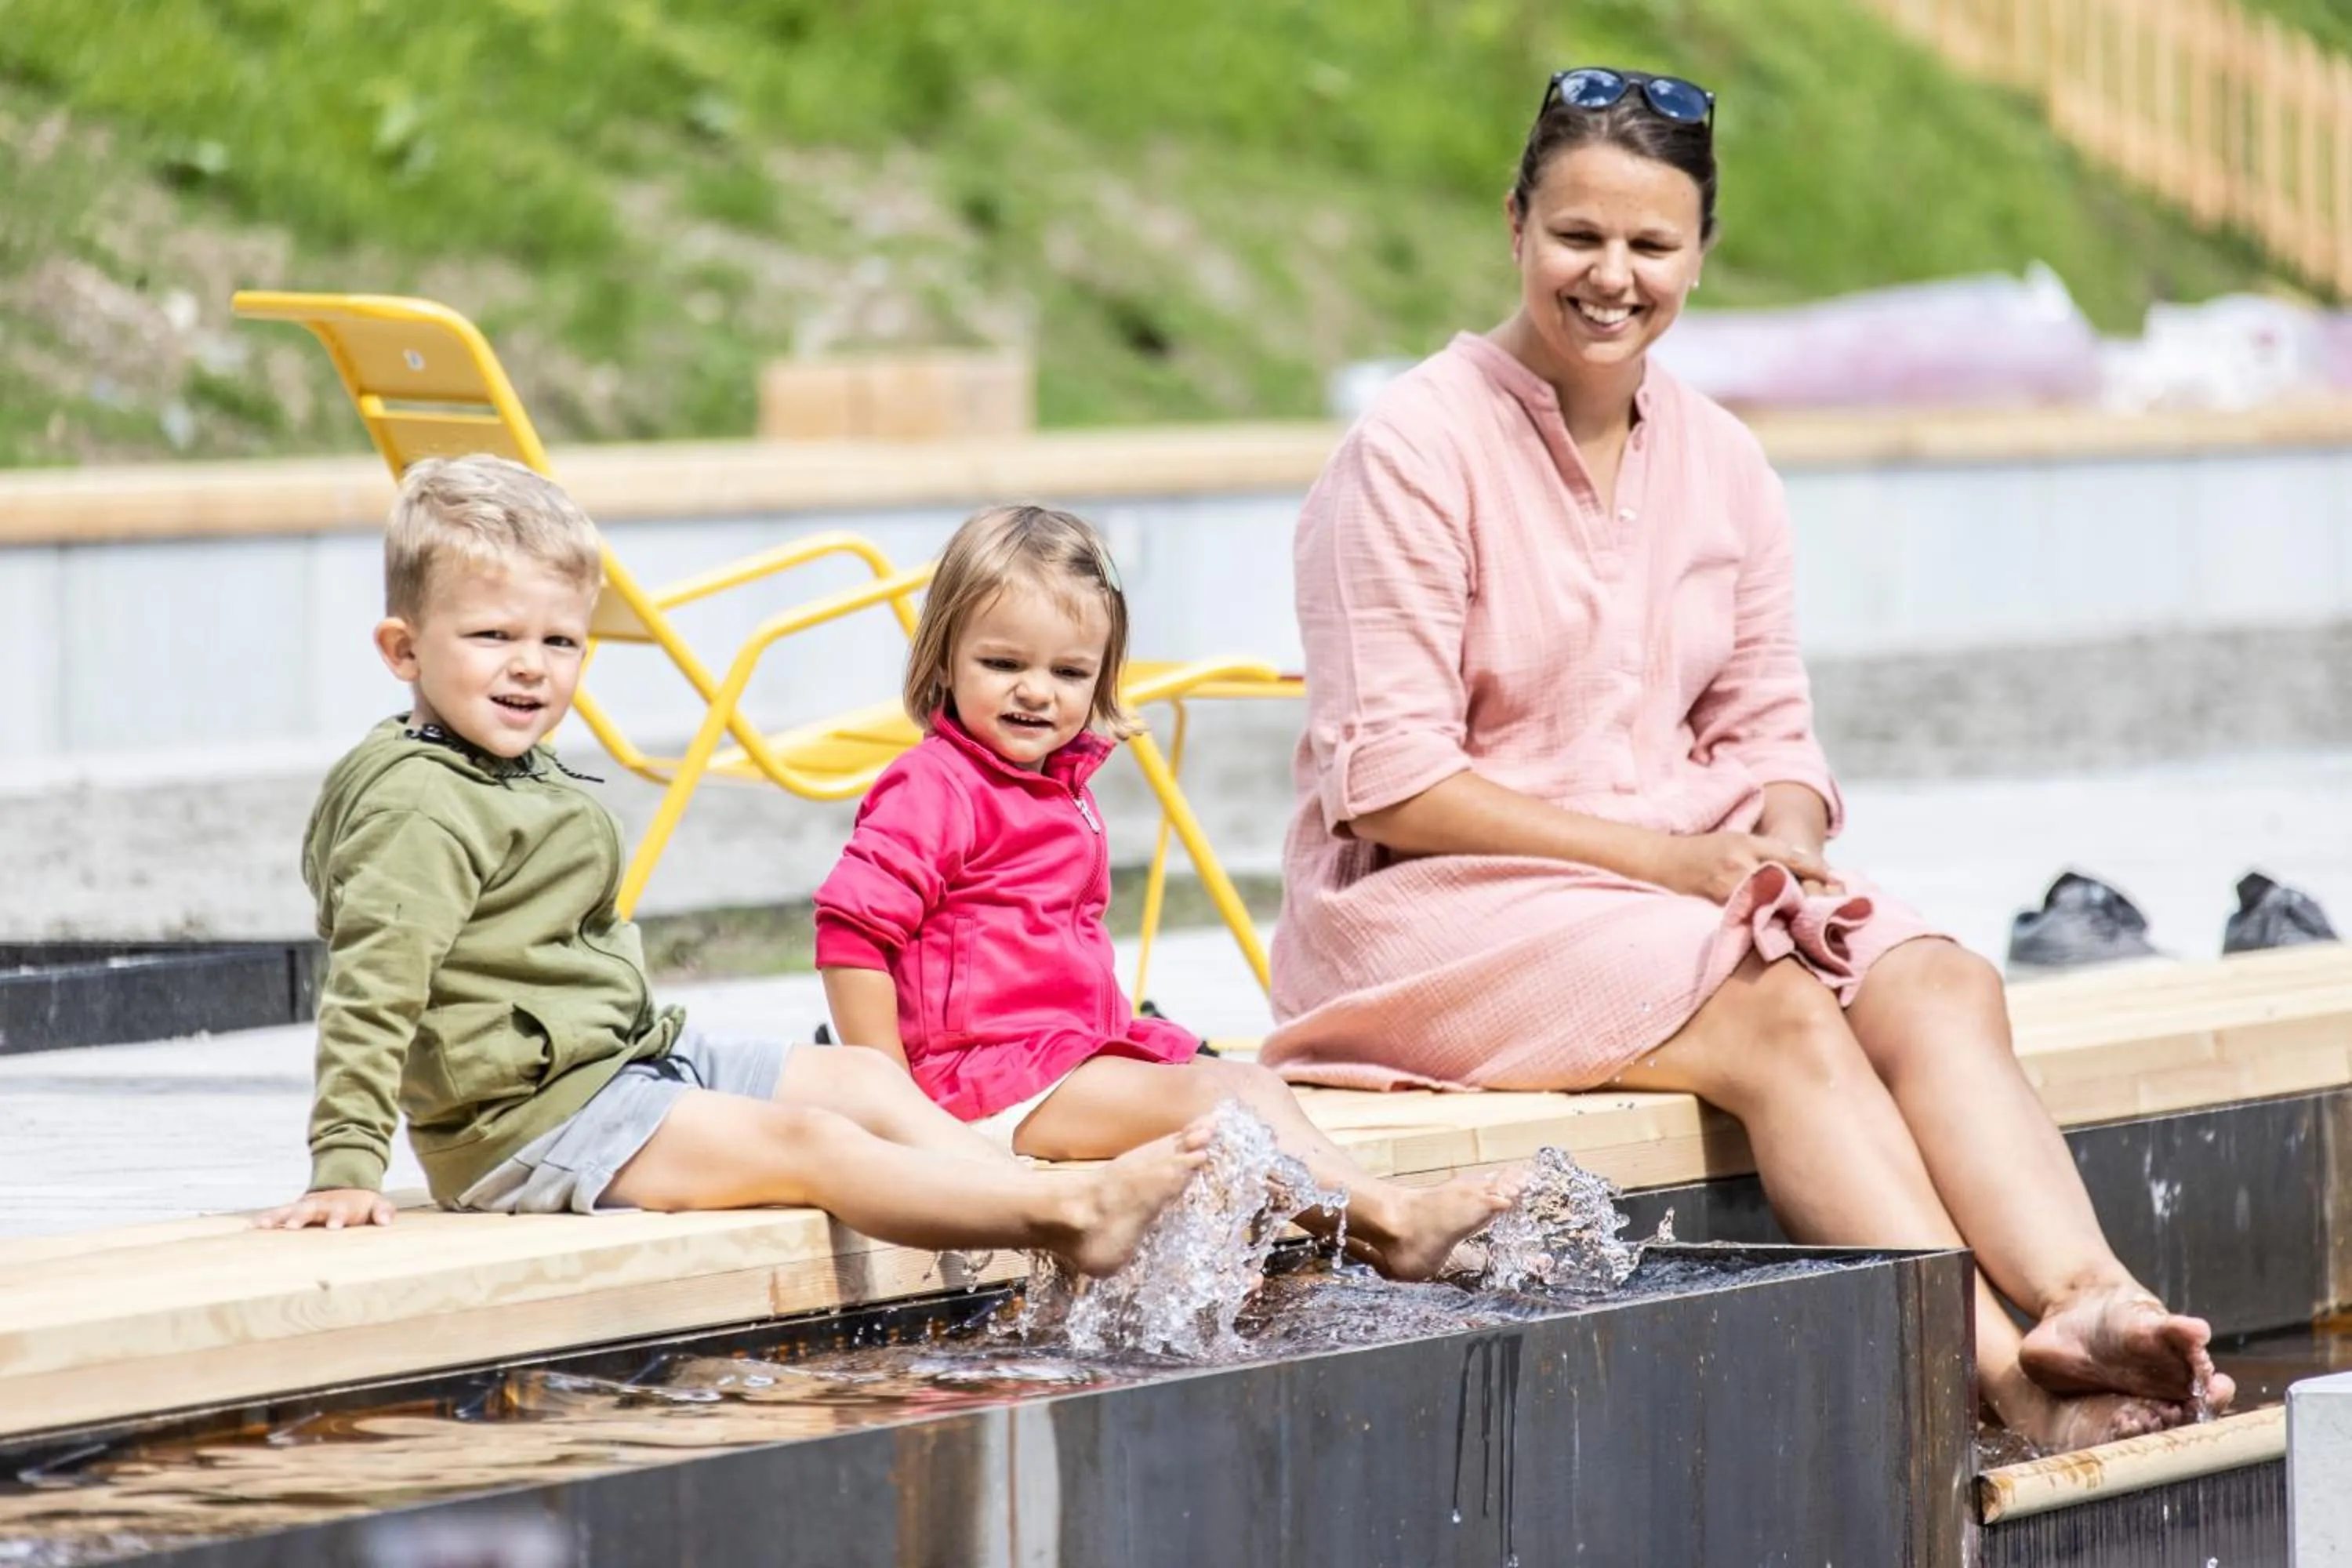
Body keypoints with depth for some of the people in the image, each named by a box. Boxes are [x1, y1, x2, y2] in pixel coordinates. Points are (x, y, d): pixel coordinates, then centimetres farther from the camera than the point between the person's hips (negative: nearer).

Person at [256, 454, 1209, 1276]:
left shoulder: (520, 776, 16)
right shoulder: (417, 808, -18)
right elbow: (371, 989, -25)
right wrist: (347, 1171, -30)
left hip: (630, 1056, 11)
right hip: (530, 1121, -11)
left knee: (865, 1081, 8)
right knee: (804, 1145, -18)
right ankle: (1076, 1211, -24)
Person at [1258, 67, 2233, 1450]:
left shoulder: (1723, 464, 11)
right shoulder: (1416, 452, -9)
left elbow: (1768, 733, 13)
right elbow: (1390, 789, -14)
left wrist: (1783, 836, -12)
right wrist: (1673, 860, -19)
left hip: (1688, 874, 6)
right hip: (1432, 911, -6)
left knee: (1937, 985, -22)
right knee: (1777, 1014, -30)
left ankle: (2088, 1302, -44)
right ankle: (2013, 1381, -43)